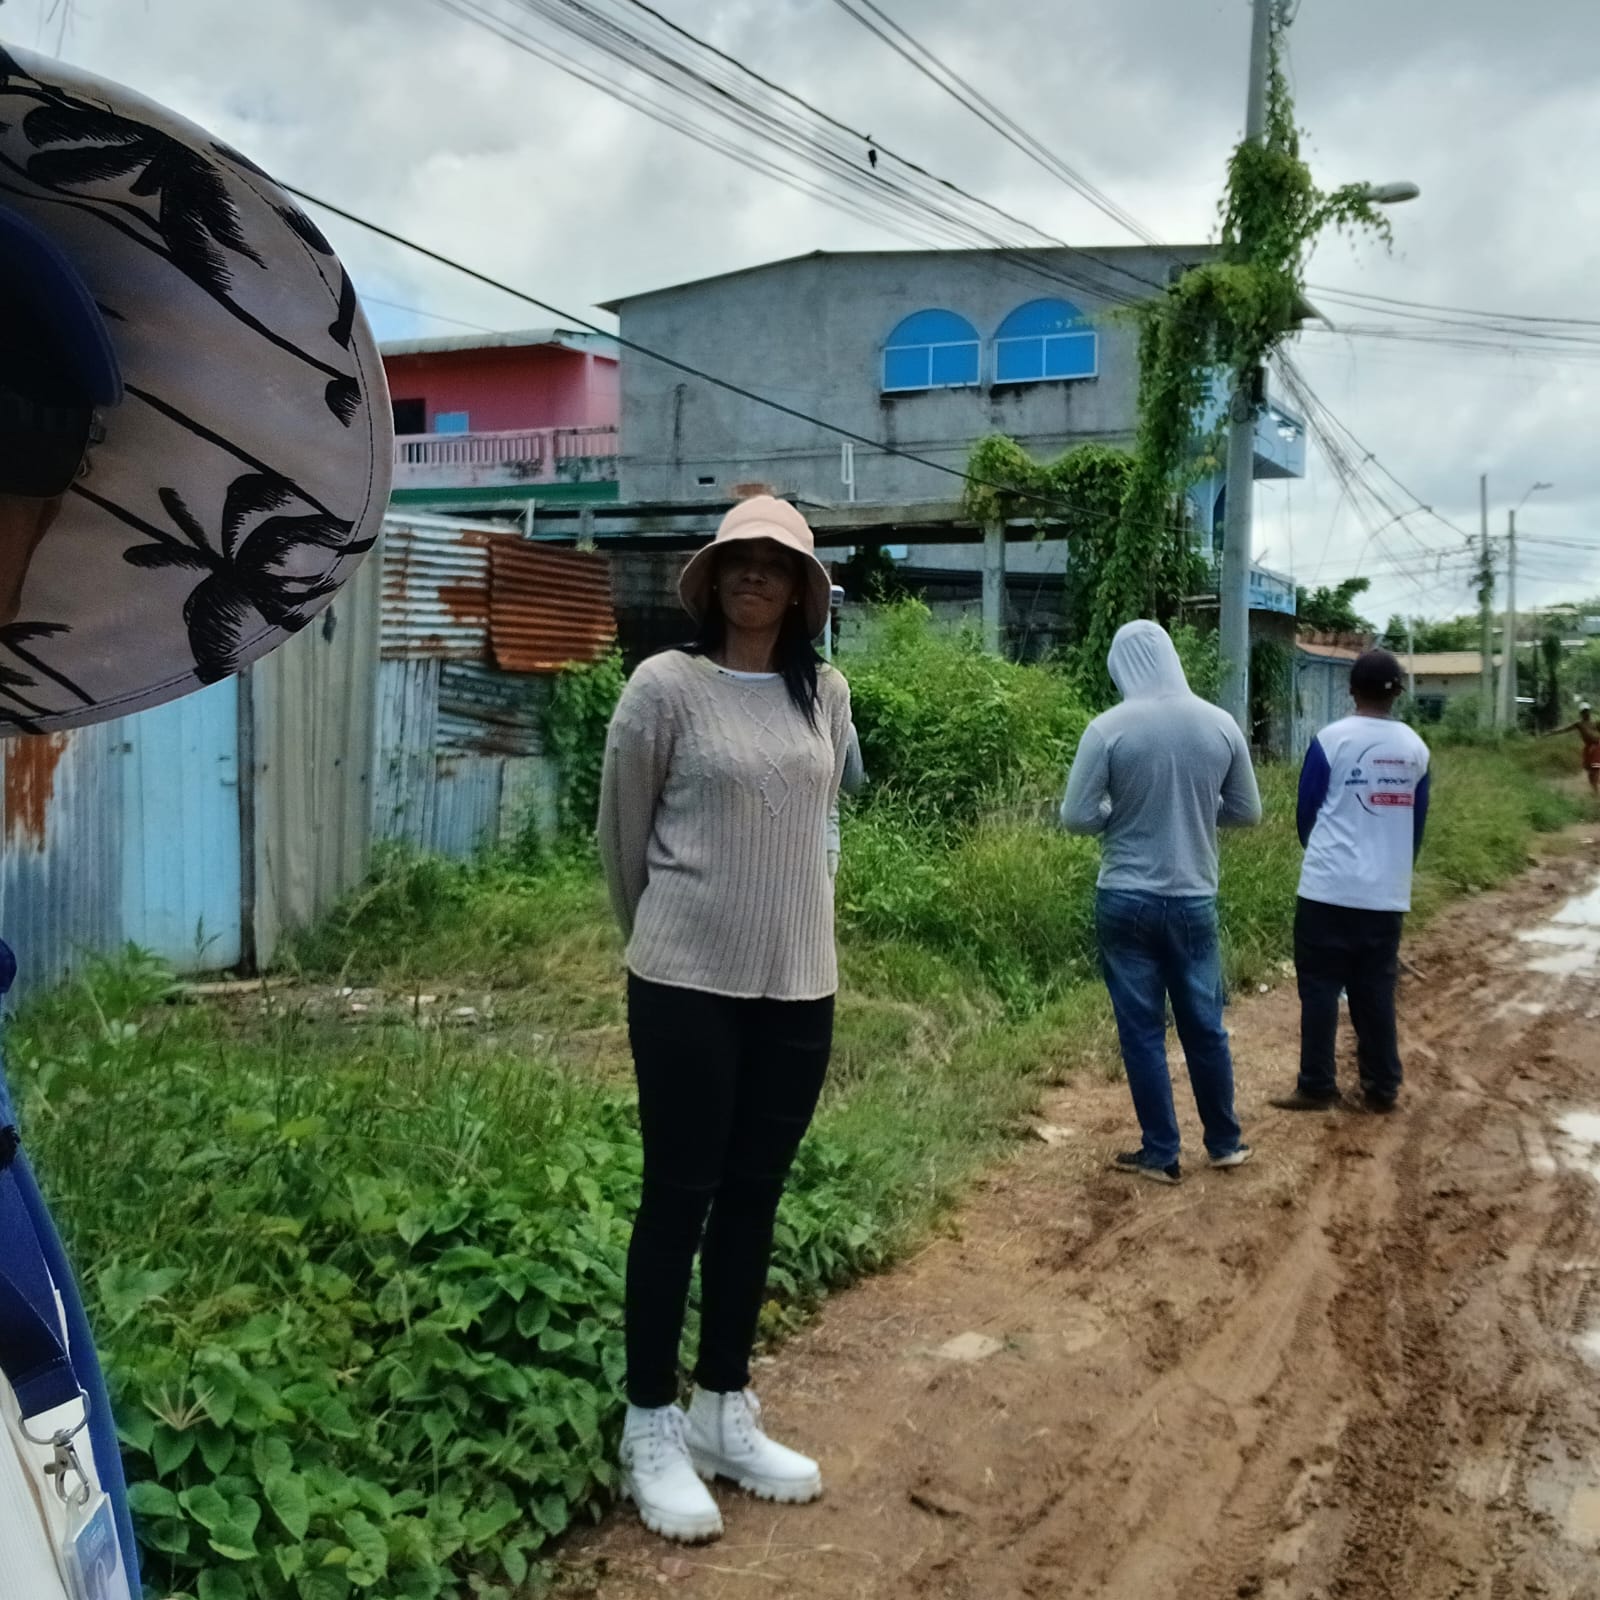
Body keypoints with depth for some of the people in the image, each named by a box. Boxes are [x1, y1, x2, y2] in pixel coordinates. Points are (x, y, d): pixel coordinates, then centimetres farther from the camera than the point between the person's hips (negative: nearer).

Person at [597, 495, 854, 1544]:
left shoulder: (827, 695, 6)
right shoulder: (666, 686, -8)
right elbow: (623, 835, 0)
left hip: (800, 985, 5)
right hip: (688, 983, -5)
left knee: (753, 1199, 13)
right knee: (679, 1199, 4)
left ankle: (725, 1414, 28)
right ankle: (653, 1430, 18)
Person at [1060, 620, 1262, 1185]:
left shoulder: (1108, 729, -12)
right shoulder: (1220, 725, -3)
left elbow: (1076, 817, -9)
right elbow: (1247, 813, 7)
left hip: (1126, 901, -3)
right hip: (1194, 901, 3)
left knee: (1142, 1029, 8)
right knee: (1205, 1024, 16)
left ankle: (1161, 1155, 16)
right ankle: (1225, 1142, 30)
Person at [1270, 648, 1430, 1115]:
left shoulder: (1331, 740, -7)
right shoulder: (1415, 748, 5)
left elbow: (1306, 812, 2)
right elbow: (1417, 823, 14)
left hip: (1329, 888, -4)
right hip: (1388, 894, 4)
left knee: (1320, 987, 3)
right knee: (1376, 990, 10)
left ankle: (1317, 1088, 4)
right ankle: (1382, 1088, 14)